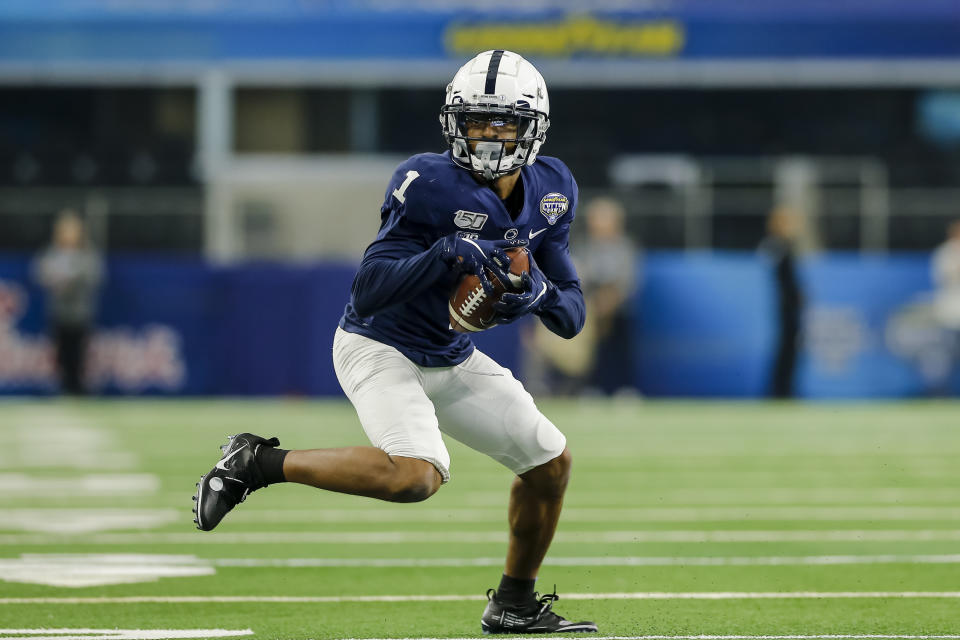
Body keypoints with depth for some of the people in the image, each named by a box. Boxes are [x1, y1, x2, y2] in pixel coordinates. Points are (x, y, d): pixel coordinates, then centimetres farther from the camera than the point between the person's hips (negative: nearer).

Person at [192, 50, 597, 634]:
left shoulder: (550, 193, -4)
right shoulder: (431, 186, -24)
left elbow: (572, 317, 0)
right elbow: (367, 293, -28)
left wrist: (540, 292, -23)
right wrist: (445, 254, -40)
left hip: (452, 360, 8)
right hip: (380, 349, -8)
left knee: (551, 462, 10)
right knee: (417, 475, -31)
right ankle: (258, 462, -16)